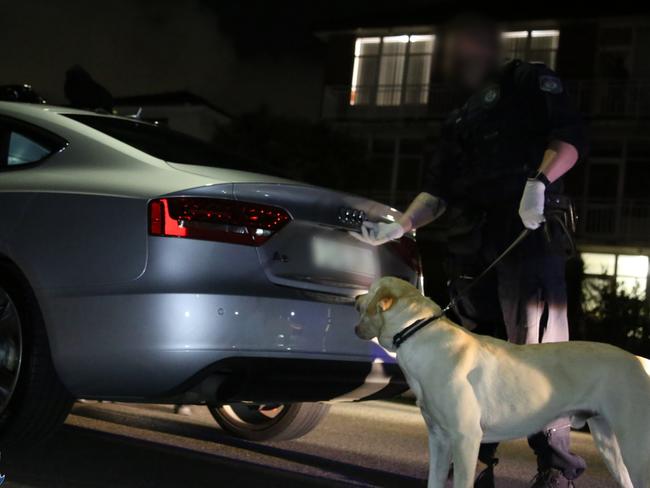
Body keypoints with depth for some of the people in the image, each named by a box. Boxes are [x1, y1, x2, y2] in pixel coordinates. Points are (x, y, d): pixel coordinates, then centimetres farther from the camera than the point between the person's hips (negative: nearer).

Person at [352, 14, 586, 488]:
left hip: (526, 231, -7)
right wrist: (397, 228, 8)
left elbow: (569, 135, -5)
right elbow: (437, 193, 22)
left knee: (536, 348, -14)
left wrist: (539, 182, -22)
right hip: (470, 244, 7)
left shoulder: (529, 82, 12)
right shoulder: (459, 120, 29)